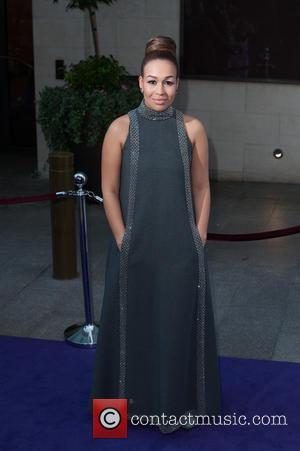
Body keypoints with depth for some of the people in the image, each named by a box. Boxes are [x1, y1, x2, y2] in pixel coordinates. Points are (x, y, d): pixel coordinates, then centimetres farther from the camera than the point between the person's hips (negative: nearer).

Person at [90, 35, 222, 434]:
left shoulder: (192, 128, -2)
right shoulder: (121, 128, -6)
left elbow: (202, 189, 4)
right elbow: (109, 191, -3)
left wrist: (199, 242, 0)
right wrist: (123, 242, -8)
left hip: (181, 248, 1)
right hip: (134, 248, -1)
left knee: (180, 322, 11)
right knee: (135, 321, 10)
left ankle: (179, 403, 29)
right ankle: (135, 400, 29)